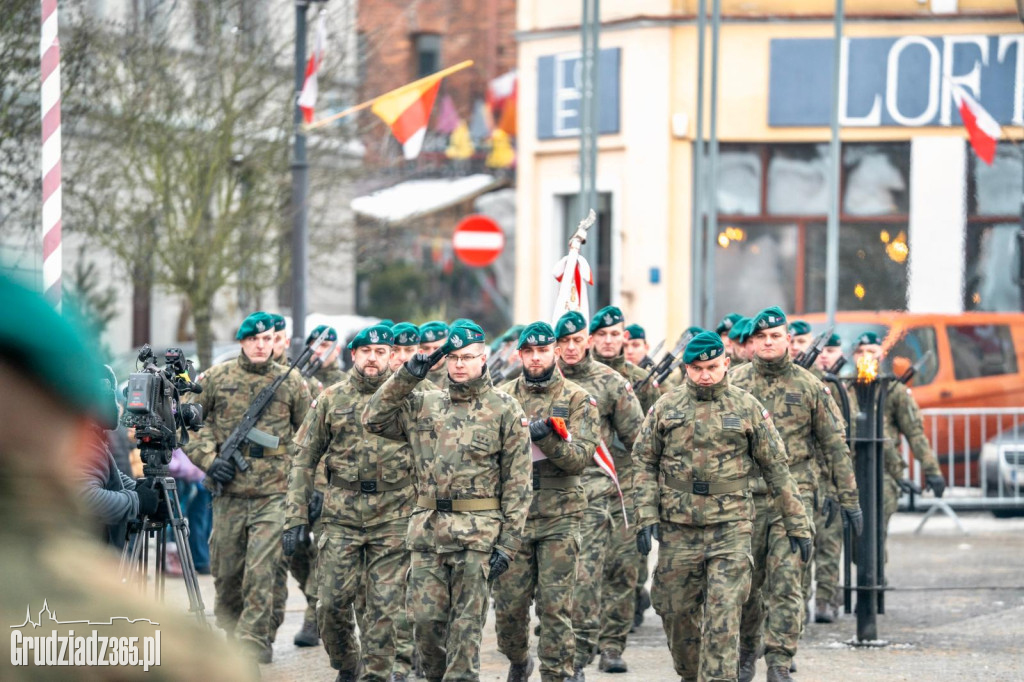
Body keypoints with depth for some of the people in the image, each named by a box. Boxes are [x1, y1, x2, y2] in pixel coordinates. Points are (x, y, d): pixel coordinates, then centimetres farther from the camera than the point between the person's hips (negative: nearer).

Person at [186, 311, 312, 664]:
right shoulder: (217, 378, 5)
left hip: (273, 493, -1)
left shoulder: (291, 382, 6)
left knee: (261, 571, -13)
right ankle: (230, 631, 27)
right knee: (226, 573, 8)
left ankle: (253, 641, -12)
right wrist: (208, 459, -3)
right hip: (228, 493, 2)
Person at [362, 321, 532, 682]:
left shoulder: (505, 409, 1)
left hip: (477, 532, -3)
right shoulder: (423, 404, 12)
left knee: (466, 622, -1)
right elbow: (374, 419, 7)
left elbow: (518, 482, -1)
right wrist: (406, 377, -1)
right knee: (426, 618, 3)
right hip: (426, 529, 3)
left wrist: (508, 542, -7)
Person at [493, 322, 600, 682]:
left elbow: (581, 456, -9)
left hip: (559, 517, -2)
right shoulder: (503, 397, 8)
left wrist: (544, 437, -24)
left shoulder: (577, 400, 3)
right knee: (508, 605, 5)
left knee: (556, 607, -5)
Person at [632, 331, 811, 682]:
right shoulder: (666, 406, 6)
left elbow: (776, 468, 5)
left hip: (730, 525, -2)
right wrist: (646, 517, -3)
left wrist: (796, 523, 4)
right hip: (677, 527, 2)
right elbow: (644, 461, 8)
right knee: (676, 610, 9)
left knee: (723, 613, -12)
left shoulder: (747, 407, 2)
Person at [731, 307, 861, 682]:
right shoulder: (735, 384, 5)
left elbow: (835, 444, 7)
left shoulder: (809, 386, 4)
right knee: (746, 583, 9)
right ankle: (747, 652, 28)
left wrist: (849, 499, 5)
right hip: (745, 496, 1)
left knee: (787, 582, -10)